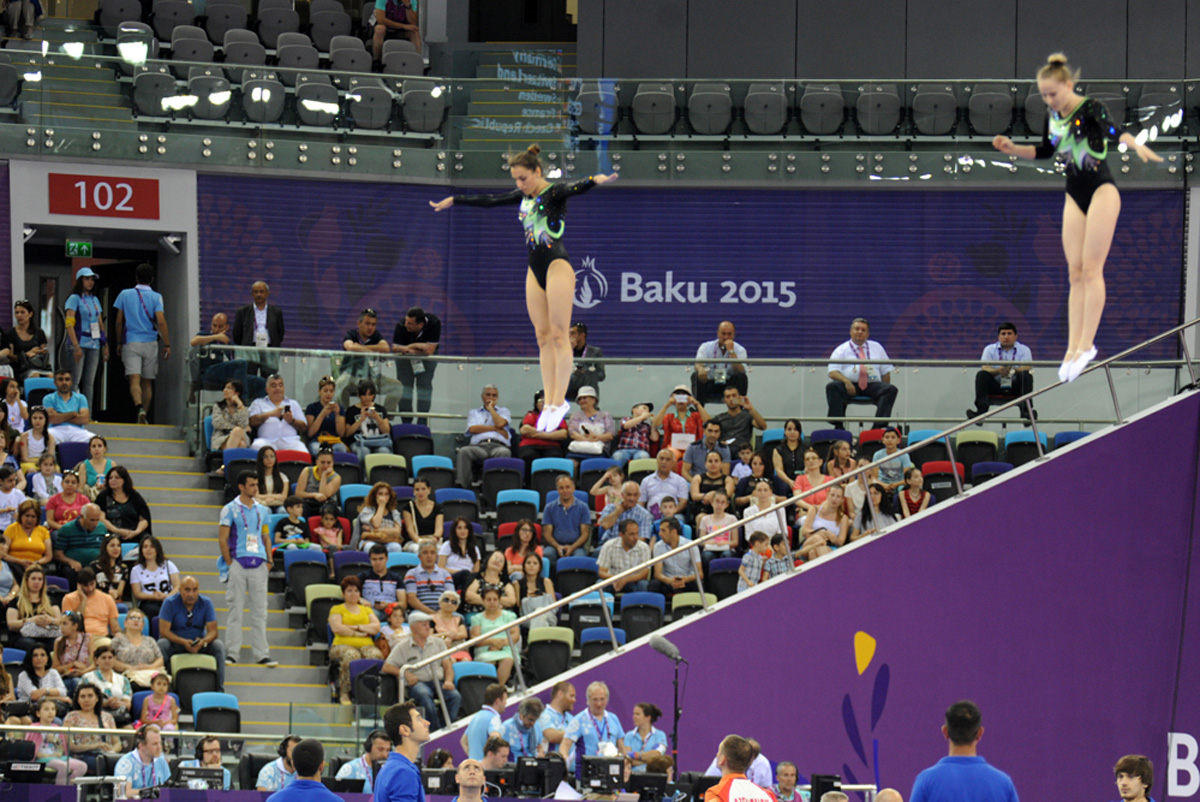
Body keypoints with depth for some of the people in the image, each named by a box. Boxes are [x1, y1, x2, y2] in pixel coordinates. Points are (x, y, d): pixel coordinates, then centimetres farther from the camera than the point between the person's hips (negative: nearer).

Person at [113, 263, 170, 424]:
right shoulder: (156, 297, -1)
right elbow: (161, 322, -10)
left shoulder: (125, 295, 3)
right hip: (150, 343, 1)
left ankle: (140, 407, -35)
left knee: (134, 379, -12)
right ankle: (144, 415, 15)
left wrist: (119, 343, 15)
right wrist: (167, 345, -6)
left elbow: (119, 321, 5)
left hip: (130, 343, -1)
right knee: (147, 382, 12)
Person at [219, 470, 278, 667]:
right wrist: (230, 564, -8)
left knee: (260, 611, 4)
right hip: (238, 563, -4)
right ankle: (232, 653, 3)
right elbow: (222, 539, -2)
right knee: (236, 609, -2)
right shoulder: (231, 509, -1)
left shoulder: (262, 510, 13)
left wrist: (269, 561, 7)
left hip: (259, 565, 4)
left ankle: (261, 654, 6)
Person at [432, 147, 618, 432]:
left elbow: (574, 189, -28)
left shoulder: (554, 193, -7)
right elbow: (488, 200, 25)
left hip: (557, 266, -8)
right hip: (535, 270, 8)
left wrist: (595, 181, -50)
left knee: (558, 335, -8)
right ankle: (550, 402, 3)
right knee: (543, 337, 4)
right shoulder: (524, 197, 15)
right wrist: (453, 200, 34)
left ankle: (559, 401, -9)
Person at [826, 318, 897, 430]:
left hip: (872, 384, 2)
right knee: (832, 387, -32)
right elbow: (833, 372, -2)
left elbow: (886, 371, 20)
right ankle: (838, 426, -35)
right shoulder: (841, 350, 11)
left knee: (891, 389, -27)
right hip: (850, 386, -2)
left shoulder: (877, 348, 22)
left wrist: (885, 390, 3)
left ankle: (878, 426, -35)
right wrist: (846, 382, -21)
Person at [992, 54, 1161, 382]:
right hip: (1075, 197, 7)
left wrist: (1137, 145, -50)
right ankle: (1073, 348, 1)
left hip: (1101, 191, -7)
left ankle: (1087, 344, -6)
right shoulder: (1053, 117, 7)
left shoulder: (1090, 108, -14)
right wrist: (1011, 149, 8)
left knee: (1091, 270, -9)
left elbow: (1113, 131, -31)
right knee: (1075, 273, 3)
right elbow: (1045, 151, 21)